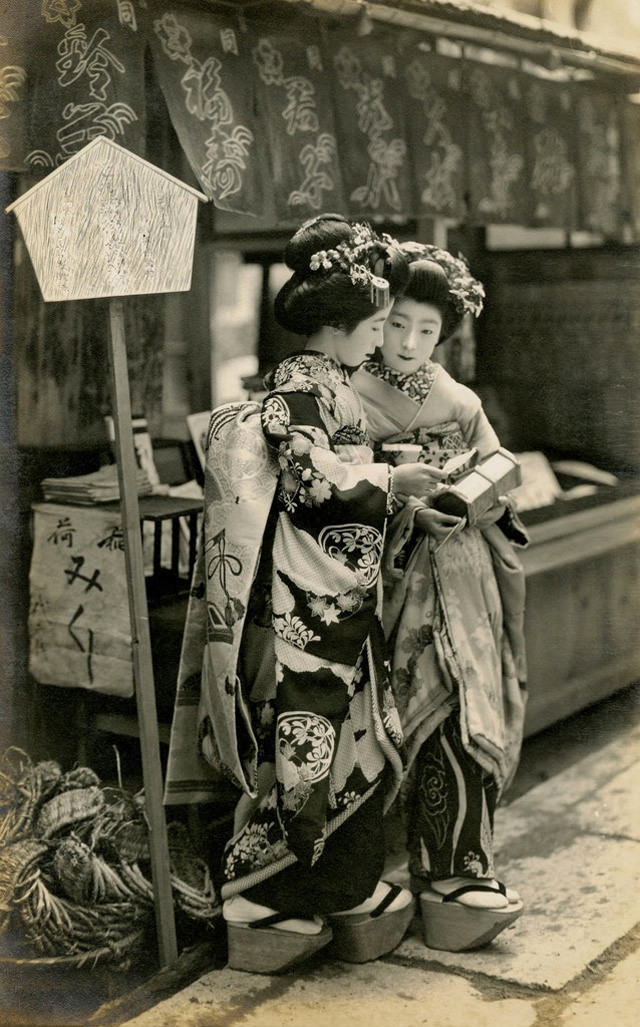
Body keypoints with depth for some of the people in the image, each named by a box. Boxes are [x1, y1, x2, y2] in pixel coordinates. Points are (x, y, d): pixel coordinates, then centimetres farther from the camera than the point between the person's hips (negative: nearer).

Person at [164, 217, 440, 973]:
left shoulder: (332, 384, 16)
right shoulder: (301, 383, -13)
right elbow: (312, 480, -21)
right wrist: (390, 481, -11)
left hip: (342, 600, 10)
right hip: (307, 606, -10)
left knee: (355, 746, 14)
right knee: (303, 754, -3)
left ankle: (348, 899, 25)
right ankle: (261, 907, 10)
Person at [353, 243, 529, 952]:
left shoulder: (458, 401, 18)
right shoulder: (350, 398, 3)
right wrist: (412, 510, -21)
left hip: (463, 579, 4)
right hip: (398, 577, -4)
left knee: (466, 711, -4)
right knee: (450, 709, -13)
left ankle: (447, 864, 3)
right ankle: (454, 870, -4)